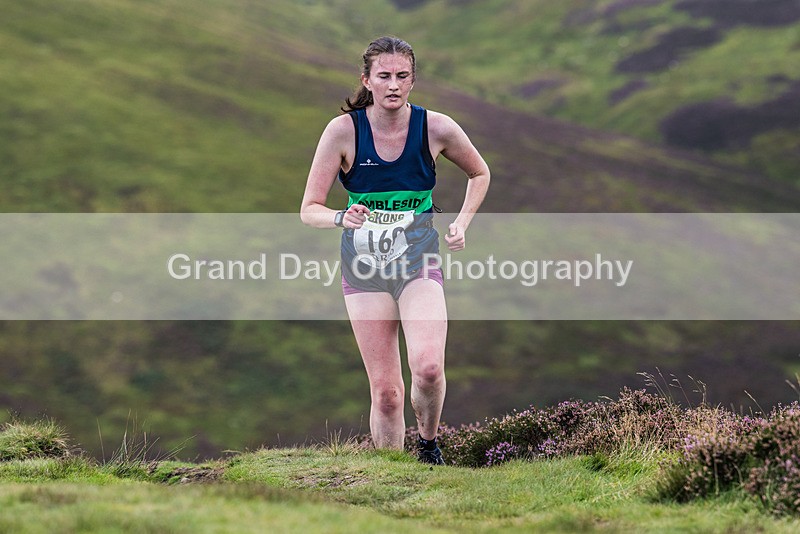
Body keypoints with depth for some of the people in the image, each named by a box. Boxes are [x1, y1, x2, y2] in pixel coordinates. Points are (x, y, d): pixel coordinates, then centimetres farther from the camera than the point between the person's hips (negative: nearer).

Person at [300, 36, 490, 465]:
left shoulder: (437, 128, -6)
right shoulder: (343, 131, -9)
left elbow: (479, 174, 15)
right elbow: (309, 210, -7)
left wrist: (462, 222, 2)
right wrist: (342, 218, -28)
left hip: (419, 264, 0)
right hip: (364, 268, 0)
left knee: (428, 367, -23)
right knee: (385, 391, -2)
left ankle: (428, 442, 6)